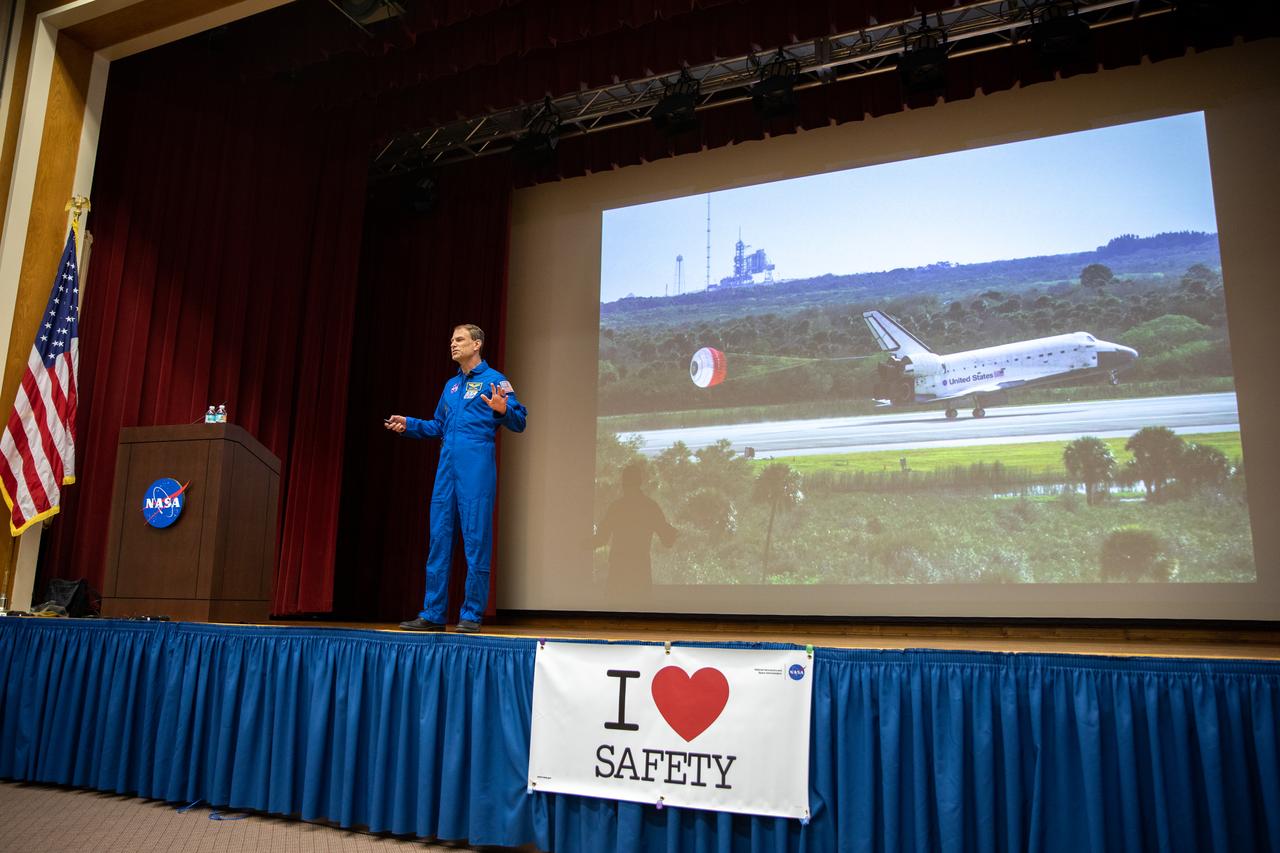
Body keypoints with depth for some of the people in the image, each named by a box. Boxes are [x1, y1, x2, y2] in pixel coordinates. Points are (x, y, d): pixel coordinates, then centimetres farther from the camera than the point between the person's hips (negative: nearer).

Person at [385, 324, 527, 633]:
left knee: (476, 539, -4)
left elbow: (519, 422, -8)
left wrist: (502, 410, -28)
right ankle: (433, 614, 13)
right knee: (439, 537, 7)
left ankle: (472, 615, 3)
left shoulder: (494, 380, 0)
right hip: (446, 467, 7)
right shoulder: (451, 385, 21)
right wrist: (409, 425, 17)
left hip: (476, 467, -7)